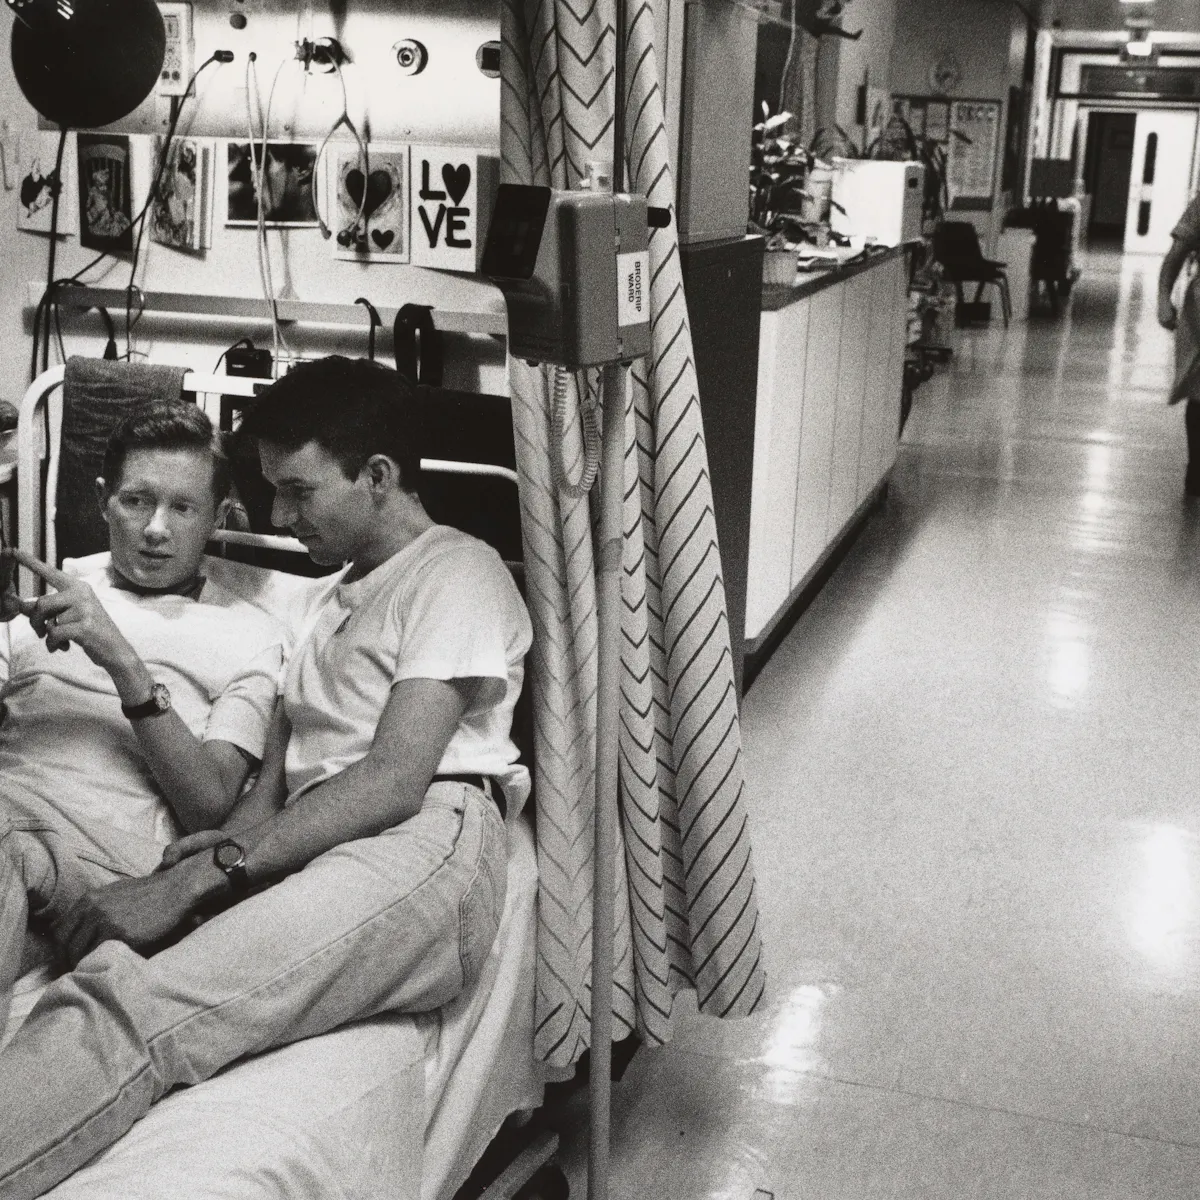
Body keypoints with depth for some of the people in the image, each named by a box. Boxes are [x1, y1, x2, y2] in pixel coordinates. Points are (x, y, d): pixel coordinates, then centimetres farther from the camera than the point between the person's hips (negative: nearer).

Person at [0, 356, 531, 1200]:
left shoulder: (458, 573, 5)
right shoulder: (336, 597, 32)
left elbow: (396, 781, -10)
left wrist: (198, 878, -17)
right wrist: (230, 840, -4)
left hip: (422, 844, -9)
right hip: (305, 855, 9)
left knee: (132, 1006, -33)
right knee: (102, 968, -21)